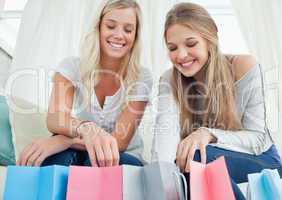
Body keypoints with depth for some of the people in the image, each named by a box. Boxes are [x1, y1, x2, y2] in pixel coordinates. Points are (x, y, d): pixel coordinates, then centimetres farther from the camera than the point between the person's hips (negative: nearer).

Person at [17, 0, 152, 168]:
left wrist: (61, 141, -35)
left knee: (96, 163, -34)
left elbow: (120, 141, -20)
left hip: (122, 161, 0)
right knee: (56, 155, -33)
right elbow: (54, 119, -24)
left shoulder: (141, 78, -11)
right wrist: (87, 128, -48)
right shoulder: (72, 66, -7)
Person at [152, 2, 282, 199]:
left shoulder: (245, 67, -16)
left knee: (196, 156, -29)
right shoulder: (169, 80, -9)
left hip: (261, 163, -2)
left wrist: (209, 135, -33)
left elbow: (257, 138, -15)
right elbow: (166, 129, -27)